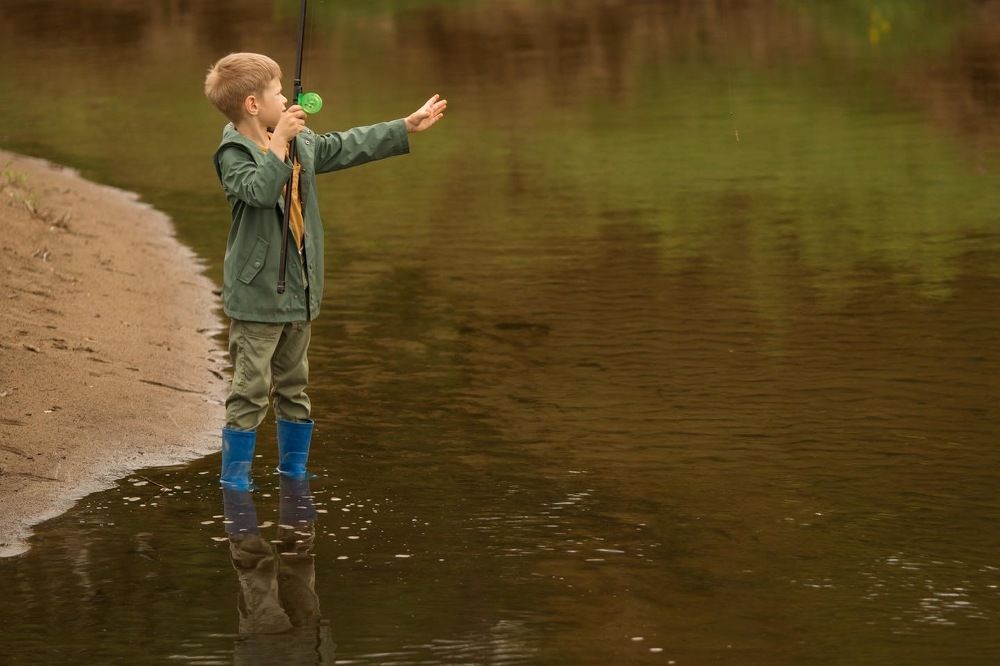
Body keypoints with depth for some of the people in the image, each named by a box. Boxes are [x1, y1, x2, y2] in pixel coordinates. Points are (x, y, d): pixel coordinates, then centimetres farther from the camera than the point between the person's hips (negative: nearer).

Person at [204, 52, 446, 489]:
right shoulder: (233, 154, -14)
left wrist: (407, 126, 22)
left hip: (298, 290, 8)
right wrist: (278, 143, -32)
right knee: (252, 388, -5)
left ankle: (293, 470, 26)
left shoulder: (300, 143, 9)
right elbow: (260, 190, -32)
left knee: (294, 385, 16)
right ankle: (235, 475, 3)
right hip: (257, 294, -8)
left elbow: (348, 147, 20)